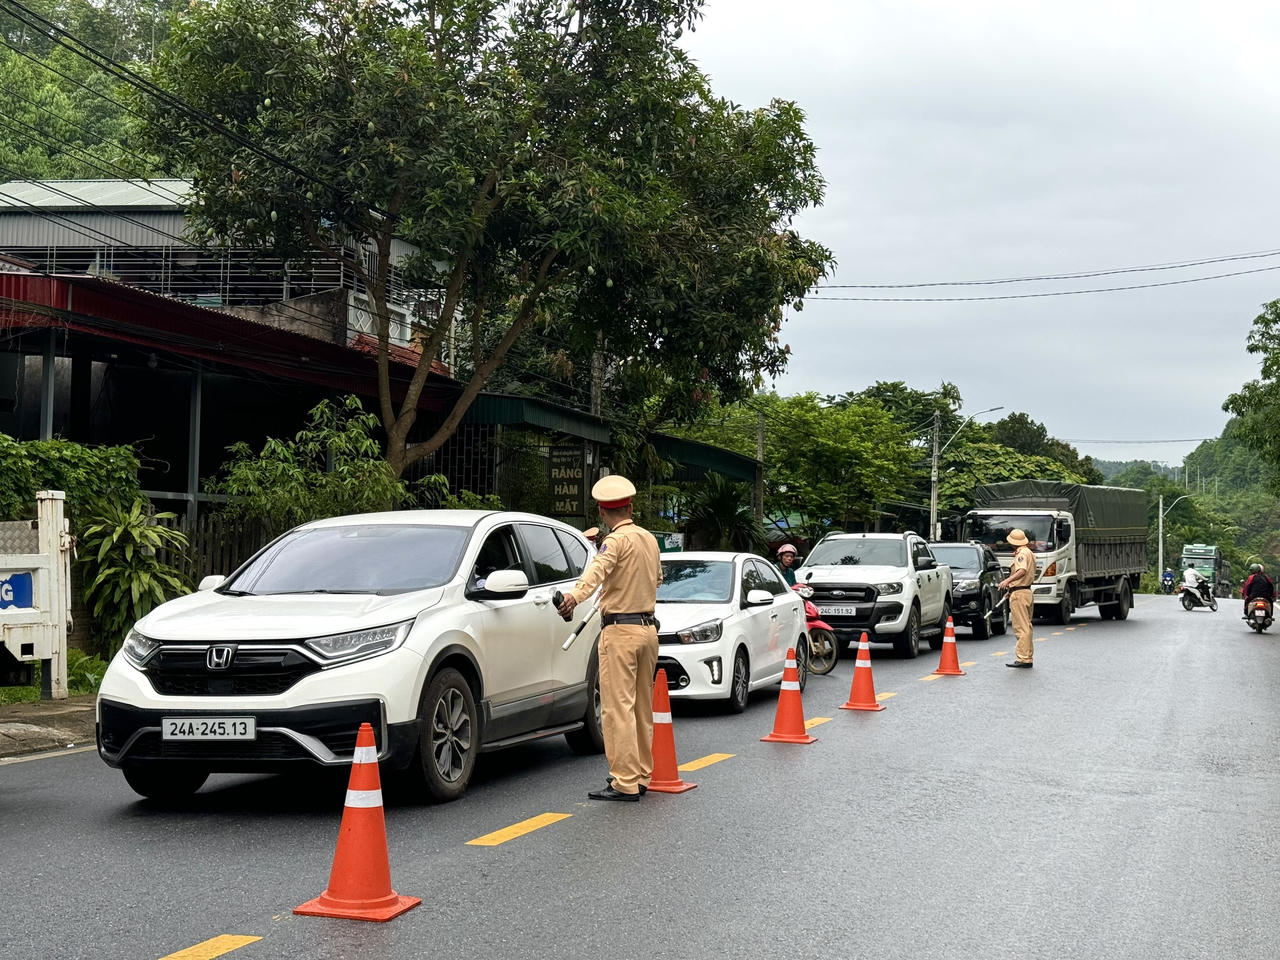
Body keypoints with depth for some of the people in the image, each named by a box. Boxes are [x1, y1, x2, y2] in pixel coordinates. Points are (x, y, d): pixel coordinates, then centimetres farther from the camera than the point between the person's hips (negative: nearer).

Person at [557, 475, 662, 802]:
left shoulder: (617, 541, -11)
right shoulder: (649, 539, 13)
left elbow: (598, 569, -33)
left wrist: (576, 595, -50)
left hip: (620, 631, -8)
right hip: (648, 627, 8)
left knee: (618, 708, -8)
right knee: (643, 707, 14)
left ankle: (625, 782, -10)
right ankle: (642, 775, 21)